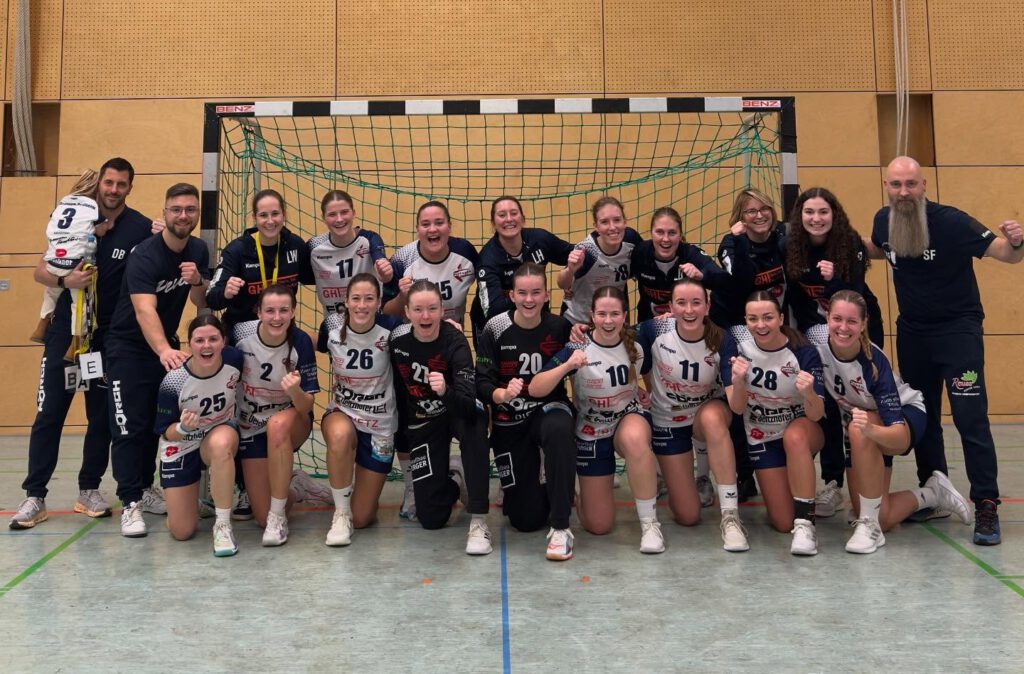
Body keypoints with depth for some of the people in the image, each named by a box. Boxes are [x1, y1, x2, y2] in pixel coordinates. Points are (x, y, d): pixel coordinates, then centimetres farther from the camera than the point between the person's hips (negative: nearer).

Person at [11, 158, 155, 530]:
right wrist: (65, 280, -17)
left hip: (110, 338, -1)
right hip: (66, 332, 1)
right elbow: (40, 271, 4)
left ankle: (89, 491, 21)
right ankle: (34, 496, 5)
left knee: (102, 418, 7)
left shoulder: (141, 229, -4)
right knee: (49, 414, -1)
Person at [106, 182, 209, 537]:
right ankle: (130, 503, -5)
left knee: (159, 422, 10)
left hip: (166, 346, 6)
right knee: (130, 426, -8)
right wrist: (164, 350, -55)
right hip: (130, 348, -6)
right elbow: (144, 309, -37)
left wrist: (197, 281, -20)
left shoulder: (198, 250, -3)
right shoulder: (145, 255, -23)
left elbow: (201, 303, 3)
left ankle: (145, 488, 25)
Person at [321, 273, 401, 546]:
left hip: (380, 425, 0)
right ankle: (341, 513, -15)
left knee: (362, 518, 0)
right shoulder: (332, 325, -12)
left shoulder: (390, 329, -18)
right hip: (341, 413, 1)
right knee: (341, 435, -39)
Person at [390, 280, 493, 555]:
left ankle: (479, 522, -30)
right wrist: (400, 440, 7)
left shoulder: (454, 341, -26)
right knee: (431, 517, -4)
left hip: (457, 412, -2)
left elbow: (469, 404, -36)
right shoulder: (397, 340, -16)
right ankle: (452, 476, 33)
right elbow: (397, 391, 2)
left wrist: (446, 392, -56)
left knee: (473, 420, -41)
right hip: (422, 422, 2)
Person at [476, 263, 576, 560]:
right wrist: (502, 394, -32)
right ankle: (529, 485, 39)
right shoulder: (495, 329, -11)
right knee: (526, 520, 1)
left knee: (558, 430, -41)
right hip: (509, 423, 0)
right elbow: (482, 383, -12)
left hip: (550, 409, 0)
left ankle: (561, 527, -28)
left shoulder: (560, 327, -9)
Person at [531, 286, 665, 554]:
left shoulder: (637, 343, -10)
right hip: (591, 433, -1)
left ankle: (649, 523, -24)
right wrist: (567, 366, -41)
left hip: (629, 419, 1)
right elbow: (534, 389, -27)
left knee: (635, 439, -40)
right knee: (598, 526, 2)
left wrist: (644, 393, -5)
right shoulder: (578, 348, -18)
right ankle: (584, 491, 38)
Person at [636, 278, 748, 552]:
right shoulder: (653, 330, -21)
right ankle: (674, 476, 33)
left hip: (708, 412, 0)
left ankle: (730, 516, -32)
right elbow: (642, 371, -1)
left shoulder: (721, 340, -21)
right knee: (688, 516, -3)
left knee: (713, 417, -41)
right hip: (667, 422, 1)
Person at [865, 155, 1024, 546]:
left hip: (958, 328, -5)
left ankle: (986, 506, -4)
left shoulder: (951, 221, -19)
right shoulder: (883, 221, -4)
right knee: (922, 417, 15)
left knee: (970, 417, -13)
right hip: (912, 332, 5)